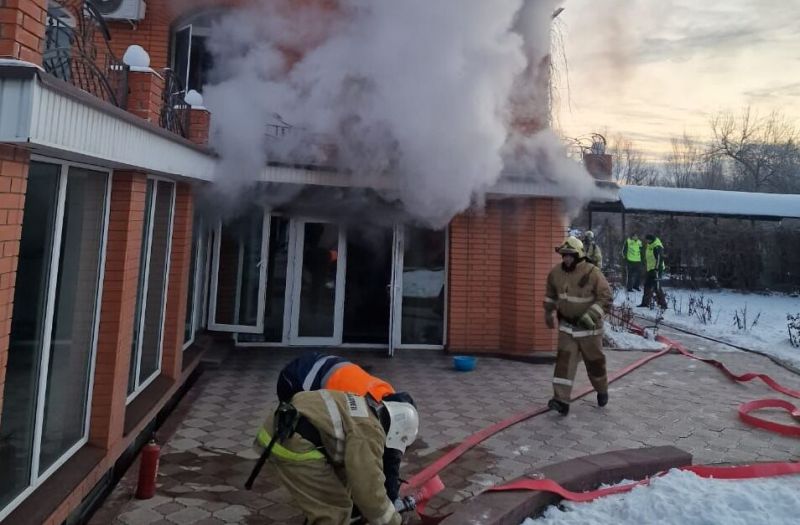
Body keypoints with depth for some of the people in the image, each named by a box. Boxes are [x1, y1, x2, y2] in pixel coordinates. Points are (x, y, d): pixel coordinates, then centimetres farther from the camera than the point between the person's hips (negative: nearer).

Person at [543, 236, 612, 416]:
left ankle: (602, 391, 39)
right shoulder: (556, 272, -5)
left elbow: (605, 298, -18)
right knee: (564, 360, -7)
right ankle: (561, 400, -8)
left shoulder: (592, 273, -20)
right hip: (566, 325, 3)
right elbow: (550, 293, 14)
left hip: (588, 326, -3)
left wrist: (590, 316, -28)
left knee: (594, 361, 13)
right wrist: (549, 313, 17)